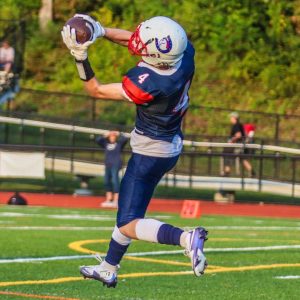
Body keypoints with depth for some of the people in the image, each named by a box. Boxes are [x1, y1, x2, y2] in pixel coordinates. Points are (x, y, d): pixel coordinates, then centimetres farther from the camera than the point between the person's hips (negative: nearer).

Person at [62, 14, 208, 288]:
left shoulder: (147, 84, -34)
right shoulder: (185, 52, -16)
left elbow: (96, 90, -18)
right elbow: (134, 39, 0)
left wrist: (80, 57, -20)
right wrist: (100, 30, -8)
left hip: (151, 152, -8)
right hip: (171, 146, 8)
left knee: (129, 225, -4)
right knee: (128, 209, 22)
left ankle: (185, 238, -24)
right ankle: (108, 268, 37)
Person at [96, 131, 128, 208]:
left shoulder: (119, 143, 2)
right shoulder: (106, 144, 14)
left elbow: (125, 139, -14)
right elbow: (97, 140, 10)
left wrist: (119, 134, -1)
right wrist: (105, 136, 6)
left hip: (116, 164, -6)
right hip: (108, 165, 6)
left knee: (115, 181, -13)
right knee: (107, 181, 7)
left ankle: (115, 201, -14)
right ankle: (108, 200, 17)